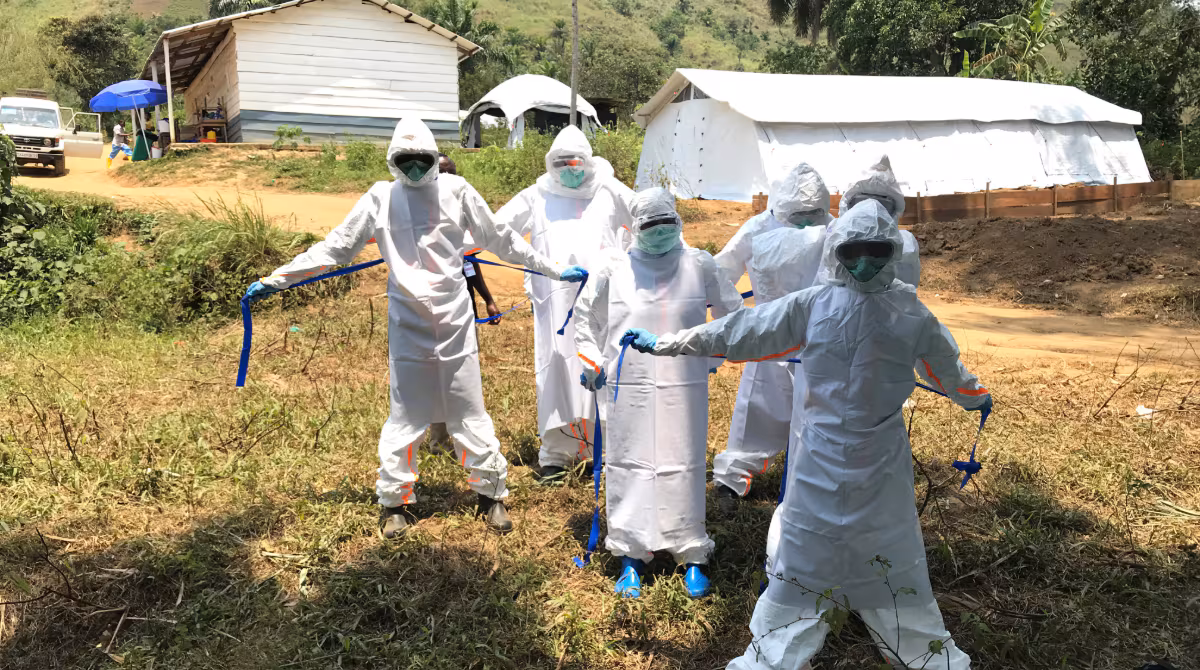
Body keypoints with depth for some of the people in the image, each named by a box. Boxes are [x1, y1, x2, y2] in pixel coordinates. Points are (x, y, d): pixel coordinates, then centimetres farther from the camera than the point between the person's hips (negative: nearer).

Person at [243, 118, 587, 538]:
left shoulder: (456, 190, -1)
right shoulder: (380, 198, 0)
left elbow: (501, 239, 6)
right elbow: (335, 247, 4)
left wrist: (555, 270, 8)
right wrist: (277, 279, 1)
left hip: (455, 321, 0)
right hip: (407, 324, 0)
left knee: (470, 413, 7)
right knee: (405, 417, 7)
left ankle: (491, 492, 22)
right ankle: (394, 501, 23)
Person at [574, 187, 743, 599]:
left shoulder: (699, 266, 0)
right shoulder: (615, 270, 1)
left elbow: (731, 310, 13)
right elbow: (586, 316, 15)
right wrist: (591, 361, 10)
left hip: (684, 387, 0)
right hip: (628, 386, 1)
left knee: (684, 467, 5)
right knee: (628, 465, 5)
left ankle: (692, 556, 17)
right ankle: (631, 556, 16)